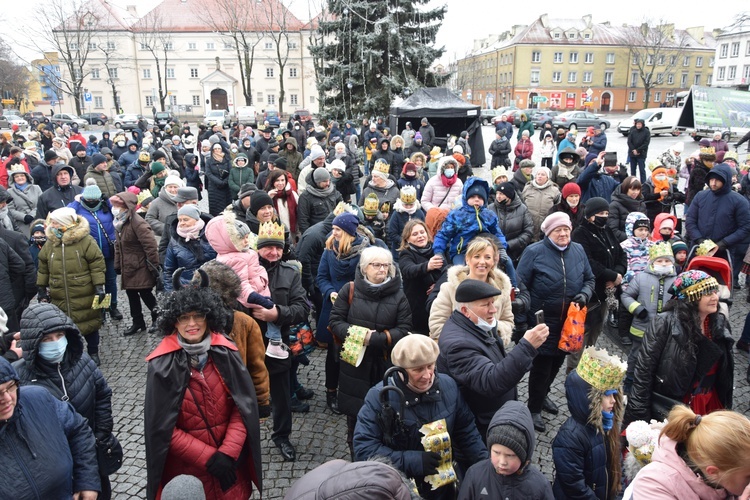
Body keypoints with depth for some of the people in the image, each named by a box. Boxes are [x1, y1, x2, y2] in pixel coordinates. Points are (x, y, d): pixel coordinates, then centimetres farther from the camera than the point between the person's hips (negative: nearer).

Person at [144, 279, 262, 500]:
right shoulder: (163, 365, -15)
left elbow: (245, 406, -6)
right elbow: (161, 426, -11)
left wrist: (228, 452, -16)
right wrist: (207, 457, -14)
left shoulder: (225, 353, -9)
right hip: (186, 464, -2)